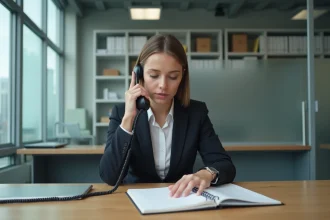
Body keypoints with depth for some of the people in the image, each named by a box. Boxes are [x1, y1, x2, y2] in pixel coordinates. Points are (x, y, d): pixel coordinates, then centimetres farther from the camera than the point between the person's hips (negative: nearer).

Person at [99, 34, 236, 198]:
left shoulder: (196, 112, -4)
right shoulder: (121, 112, -7)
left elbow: (227, 166, -11)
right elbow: (108, 177, -16)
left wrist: (207, 174, -33)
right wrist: (128, 118, -23)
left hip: (182, 201, 1)